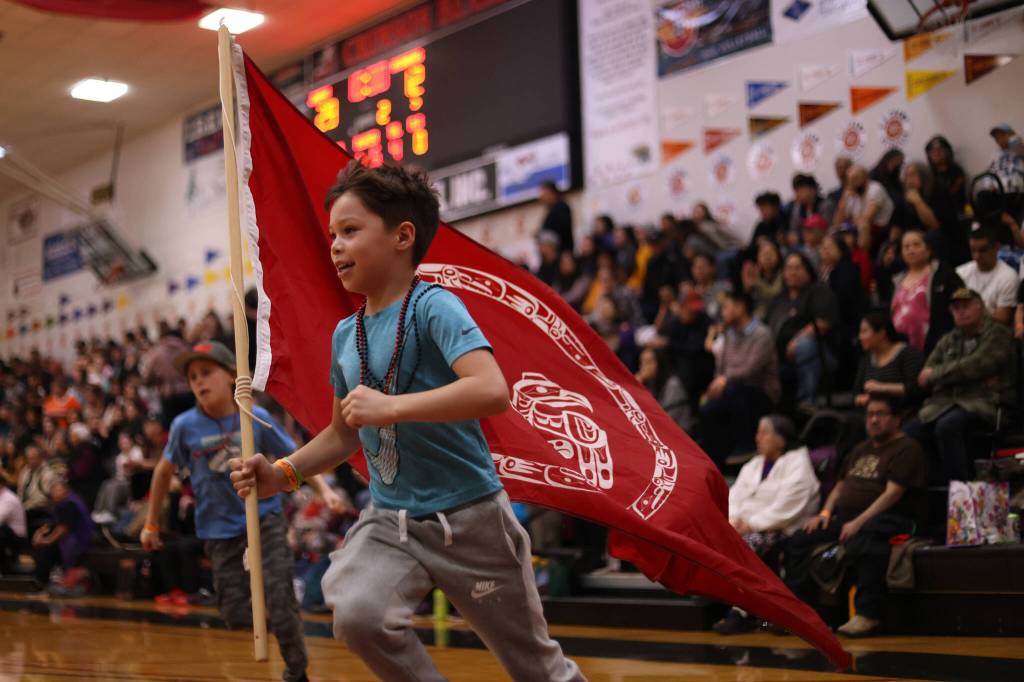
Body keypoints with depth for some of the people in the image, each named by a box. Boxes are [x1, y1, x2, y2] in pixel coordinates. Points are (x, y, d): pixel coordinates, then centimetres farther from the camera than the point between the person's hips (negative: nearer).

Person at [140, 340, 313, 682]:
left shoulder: (257, 418, -9)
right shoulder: (185, 426, -7)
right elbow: (164, 471, 8)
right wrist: (151, 524, 14)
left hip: (265, 520, -1)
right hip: (221, 531, 2)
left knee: (280, 606, -9)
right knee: (235, 615, -3)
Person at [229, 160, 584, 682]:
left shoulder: (433, 307, -13)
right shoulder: (345, 335, 7)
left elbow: (492, 391, -29)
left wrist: (390, 407, -30)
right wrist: (282, 474, 5)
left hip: (468, 516, -5)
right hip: (389, 521, 5)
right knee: (356, 614, -26)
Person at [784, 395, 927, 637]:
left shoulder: (906, 449, -2)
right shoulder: (861, 450, 26)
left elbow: (893, 493, -14)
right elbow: (840, 487, 28)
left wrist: (858, 522, -22)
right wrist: (825, 512, 6)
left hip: (891, 519, -8)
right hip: (848, 518, 8)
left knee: (860, 543, -41)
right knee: (798, 540, -11)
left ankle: (868, 615, -40)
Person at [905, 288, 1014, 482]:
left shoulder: (998, 334, 7)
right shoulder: (947, 341, 22)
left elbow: (977, 365, -9)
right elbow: (925, 378, 10)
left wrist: (935, 374, 0)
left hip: (982, 401, -5)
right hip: (944, 402, 5)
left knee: (947, 425, -36)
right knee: (910, 432, -23)